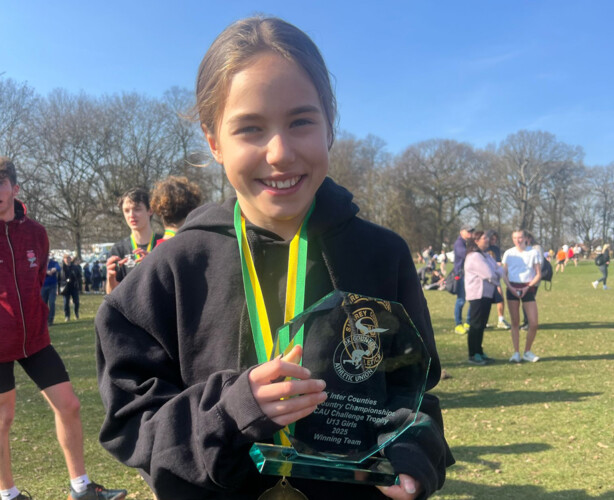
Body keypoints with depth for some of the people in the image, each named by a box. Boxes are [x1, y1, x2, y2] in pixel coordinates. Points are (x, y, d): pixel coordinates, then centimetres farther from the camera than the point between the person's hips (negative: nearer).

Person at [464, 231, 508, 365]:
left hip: (487, 294, 9)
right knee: (476, 325, -4)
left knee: (481, 325, 13)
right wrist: (497, 280, 0)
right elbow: (489, 275, -18)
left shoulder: (487, 255, 17)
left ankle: (479, 352, 21)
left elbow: (500, 270, 12)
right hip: (478, 295, -9)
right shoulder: (474, 256, -14)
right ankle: (473, 355, 2)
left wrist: (497, 274, -9)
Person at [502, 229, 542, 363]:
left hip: (528, 289, 0)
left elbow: (538, 274, 2)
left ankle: (527, 352, 13)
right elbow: (504, 274, 6)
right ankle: (516, 353, 11)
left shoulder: (533, 253, 2)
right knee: (515, 323, 3)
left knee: (533, 324, -5)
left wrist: (528, 287, -12)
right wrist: (510, 287, -11)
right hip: (512, 289, 0)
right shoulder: (508, 253, 4)